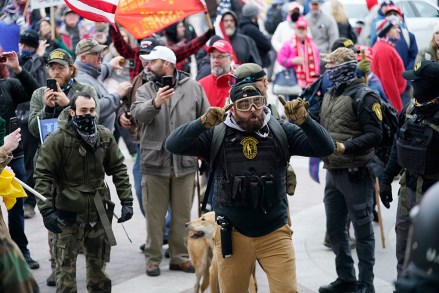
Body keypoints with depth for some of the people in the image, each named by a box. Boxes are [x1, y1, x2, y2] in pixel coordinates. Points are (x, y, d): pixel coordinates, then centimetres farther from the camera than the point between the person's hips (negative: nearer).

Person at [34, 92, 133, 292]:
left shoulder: (105, 137, 1)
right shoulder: (57, 139, -13)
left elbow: (119, 169, 8)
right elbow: (43, 175, -13)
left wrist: (126, 201, 2)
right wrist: (47, 210, -20)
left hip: (99, 212, 4)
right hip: (68, 213, -4)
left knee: (99, 265, 17)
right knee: (66, 267, 3)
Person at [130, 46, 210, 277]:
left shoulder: (193, 87, 4)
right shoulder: (146, 90, 3)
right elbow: (138, 113, -17)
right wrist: (155, 103, -37)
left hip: (185, 162, 1)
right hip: (154, 161, 0)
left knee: (182, 213, 9)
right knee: (154, 214, 4)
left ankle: (180, 257, 20)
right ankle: (153, 258, 13)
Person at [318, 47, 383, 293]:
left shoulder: (364, 96, -12)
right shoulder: (330, 95, 12)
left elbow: (375, 135, -18)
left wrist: (346, 147, -26)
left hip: (356, 173, -8)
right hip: (333, 171, 8)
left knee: (363, 230, 2)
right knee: (335, 229, 15)